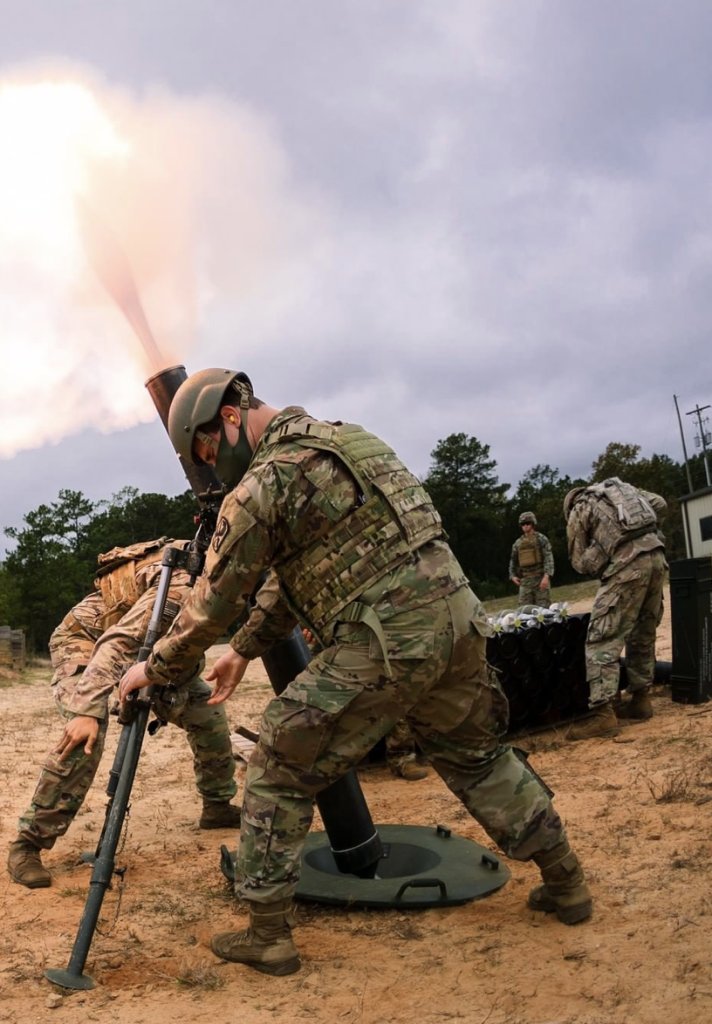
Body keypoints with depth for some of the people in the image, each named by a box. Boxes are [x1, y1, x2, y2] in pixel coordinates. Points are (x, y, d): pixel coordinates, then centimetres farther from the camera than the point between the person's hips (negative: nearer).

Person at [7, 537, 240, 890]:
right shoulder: (183, 585, -36)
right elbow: (117, 643, -43)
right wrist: (87, 711, -52)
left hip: (147, 649, 8)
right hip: (85, 638, -8)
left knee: (206, 710, 1)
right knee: (84, 737, -29)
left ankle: (218, 806, 17)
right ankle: (27, 844, -18)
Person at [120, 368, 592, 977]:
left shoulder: (264, 480, -7)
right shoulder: (343, 440, 21)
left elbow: (215, 598, -1)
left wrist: (156, 668, 15)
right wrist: (245, 649, 27)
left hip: (384, 646, -8)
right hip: (456, 619, 9)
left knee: (280, 772, 8)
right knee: (477, 756, 28)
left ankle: (268, 935, 17)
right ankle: (565, 883, 38)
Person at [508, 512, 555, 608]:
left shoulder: (541, 539, 0)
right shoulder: (517, 543, 14)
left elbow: (548, 558, -9)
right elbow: (513, 561, 23)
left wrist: (546, 576, -20)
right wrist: (512, 576, 9)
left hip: (541, 579, -4)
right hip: (525, 581, 4)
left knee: (543, 608, -3)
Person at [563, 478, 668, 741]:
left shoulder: (578, 511, 13)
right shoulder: (623, 488, 27)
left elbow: (580, 562, 12)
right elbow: (660, 504, 19)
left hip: (627, 567, -6)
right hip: (656, 557, 6)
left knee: (602, 641, -5)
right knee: (643, 635, 19)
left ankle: (603, 714, -11)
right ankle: (641, 699, 25)